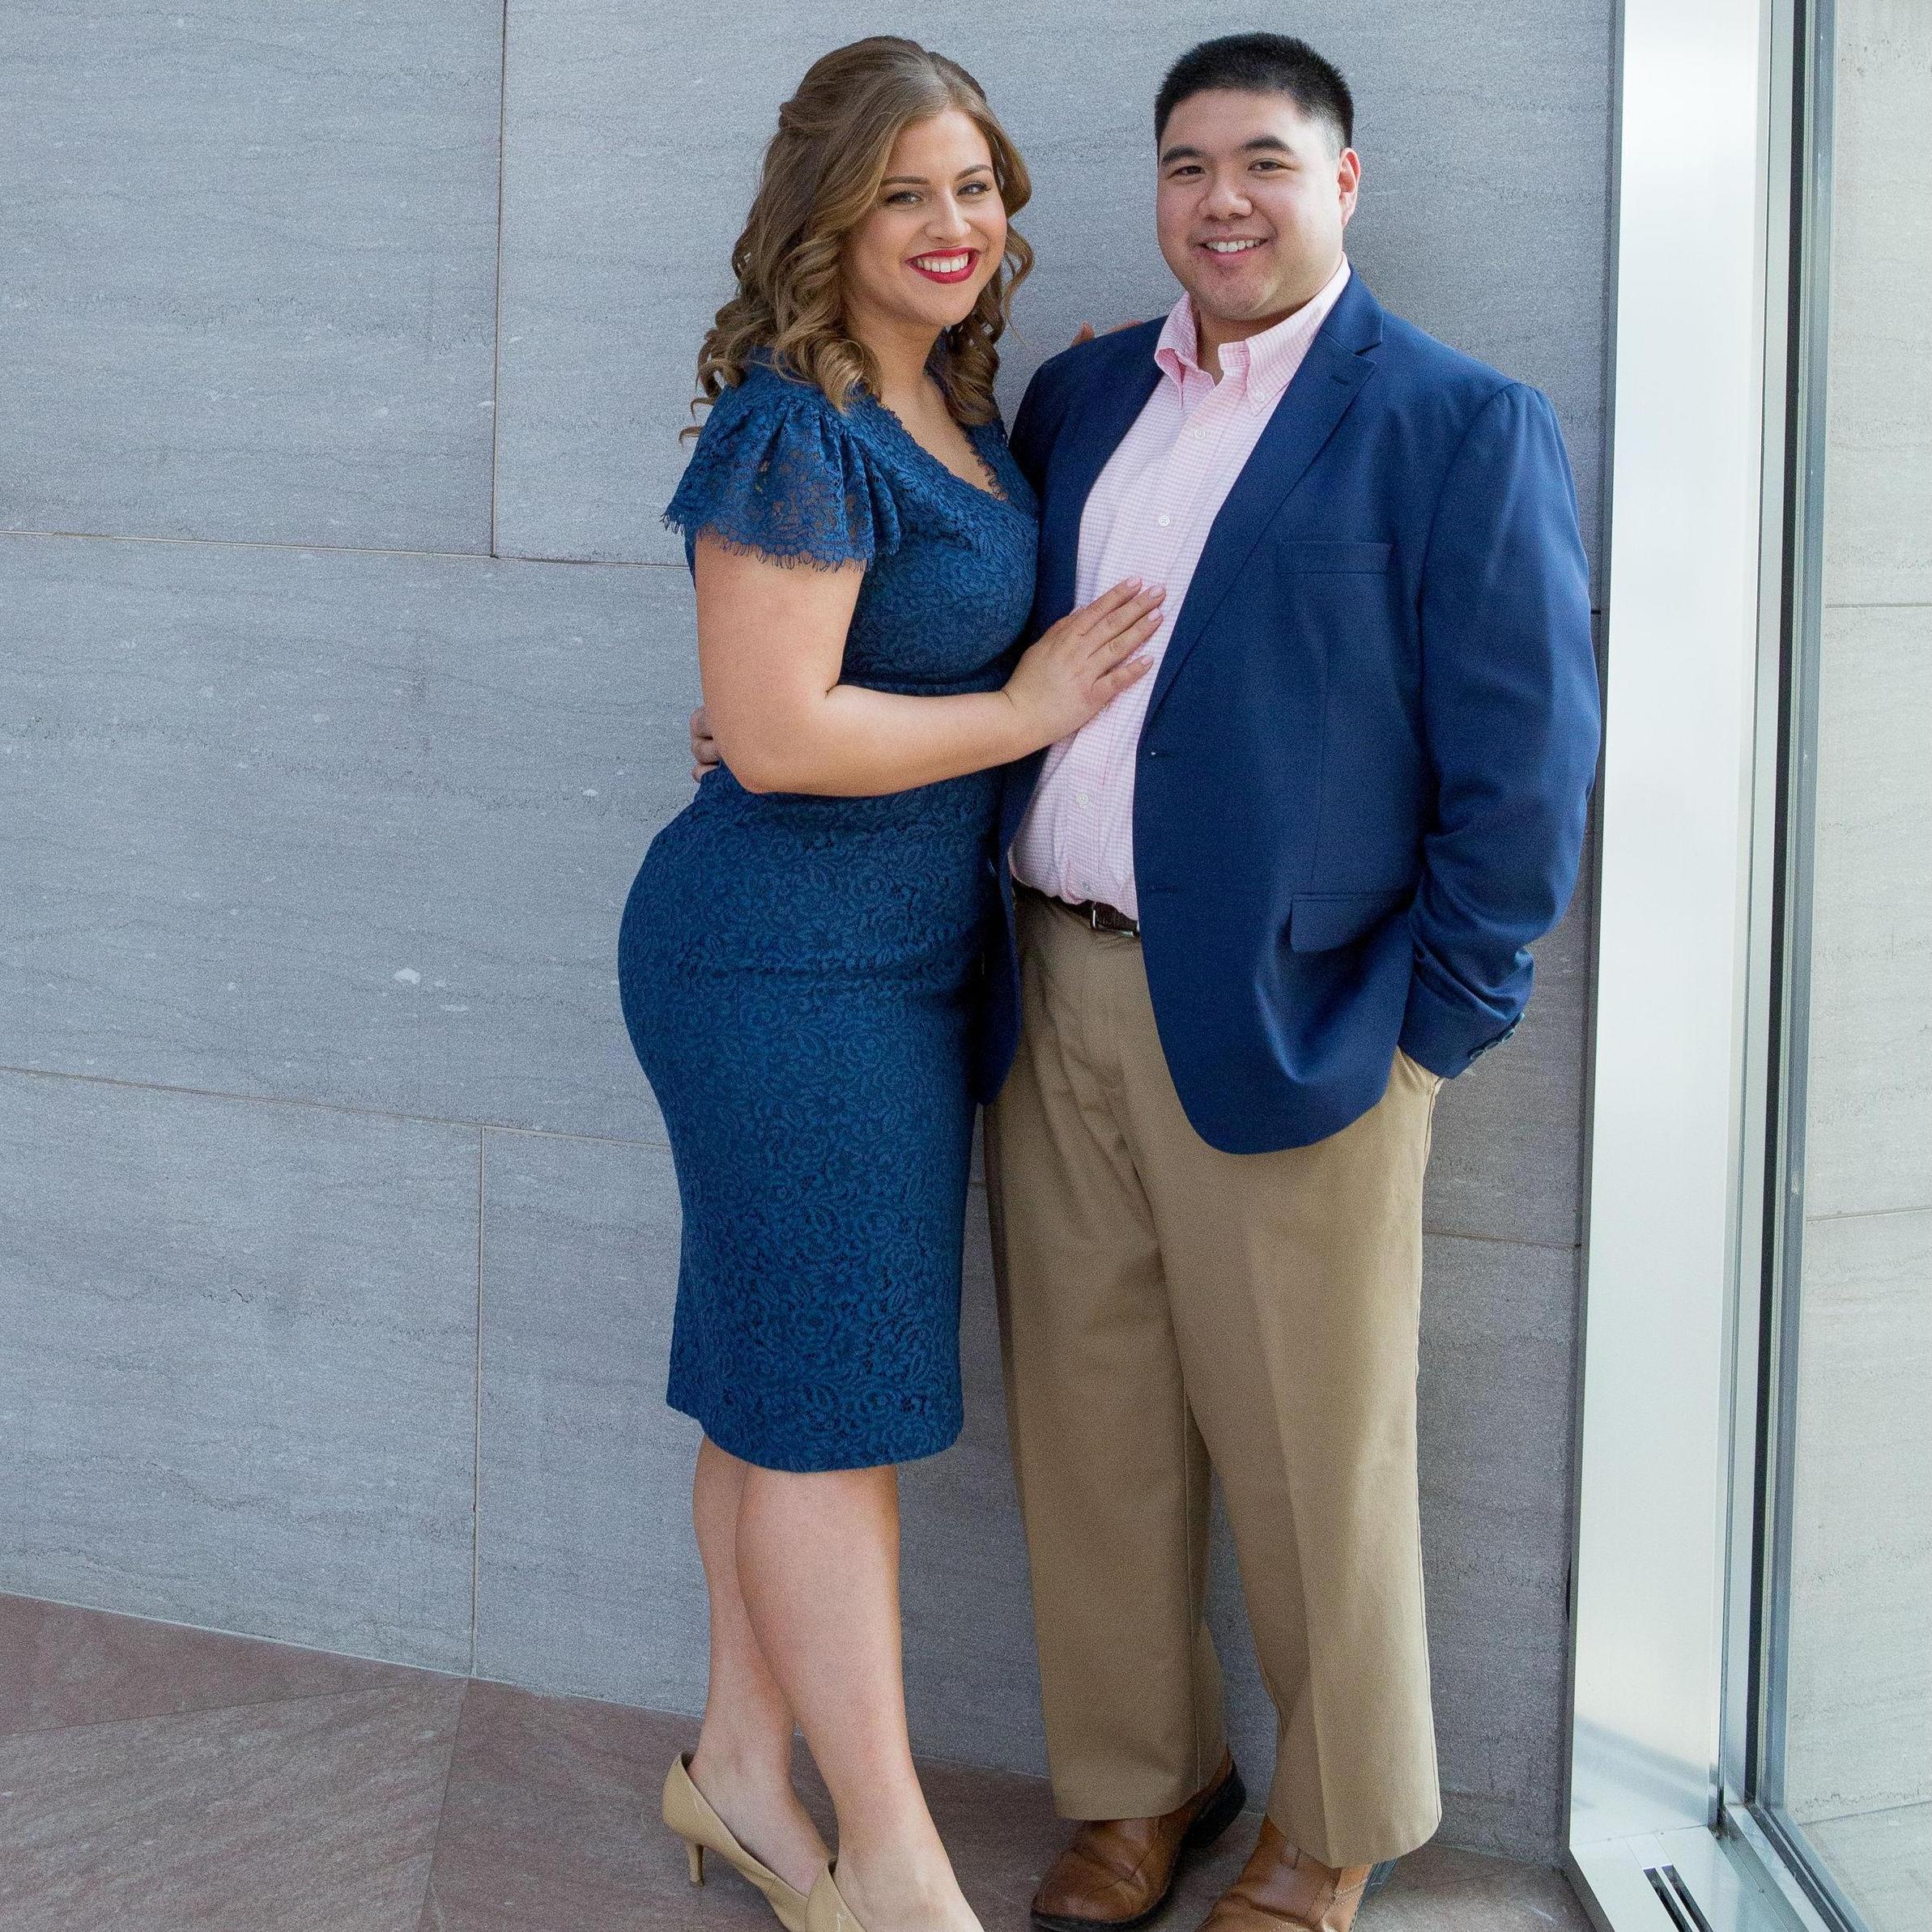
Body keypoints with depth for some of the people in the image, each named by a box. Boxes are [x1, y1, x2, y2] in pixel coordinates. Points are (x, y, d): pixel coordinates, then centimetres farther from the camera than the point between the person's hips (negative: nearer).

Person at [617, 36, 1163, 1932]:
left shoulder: (950, 408, 11)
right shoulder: (794, 430, -17)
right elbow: (777, 731, -22)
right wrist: (1027, 711, -13)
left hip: (899, 957, 9)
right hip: (787, 964, -9)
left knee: (783, 1383, 16)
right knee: (830, 1400, -2)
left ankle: (740, 1769, 29)